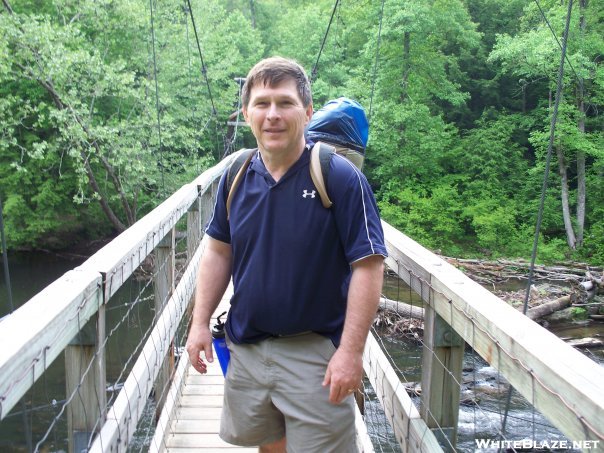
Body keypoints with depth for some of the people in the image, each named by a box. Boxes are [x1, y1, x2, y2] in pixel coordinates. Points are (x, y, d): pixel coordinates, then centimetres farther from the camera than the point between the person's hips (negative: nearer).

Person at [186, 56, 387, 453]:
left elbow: (368, 267, -17)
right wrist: (200, 323, 5)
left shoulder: (341, 178, -16)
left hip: (315, 353, -5)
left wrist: (351, 351, -20)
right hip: (246, 346, 5)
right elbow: (219, 252, 10)